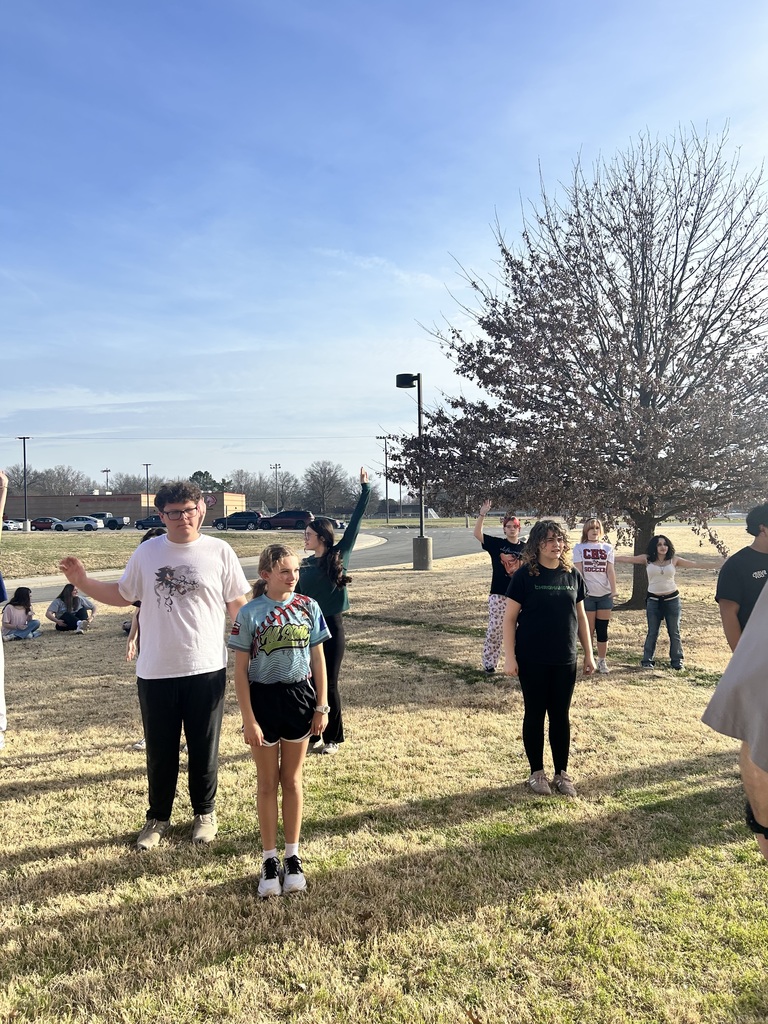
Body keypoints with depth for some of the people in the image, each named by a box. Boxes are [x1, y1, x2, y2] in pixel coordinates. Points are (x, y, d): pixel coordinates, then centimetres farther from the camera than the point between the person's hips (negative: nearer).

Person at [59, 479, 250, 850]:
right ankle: (158, 818, 36)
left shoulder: (219, 552, -6)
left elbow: (238, 605, 0)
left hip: (206, 669, -2)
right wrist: (83, 581, -3)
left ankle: (205, 813, 35)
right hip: (156, 671, 2)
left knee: (204, 749, 13)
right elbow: (122, 596, 11)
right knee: (160, 751, 15)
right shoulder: (147, 552, 1)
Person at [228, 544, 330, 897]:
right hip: (263, 698, -2)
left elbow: (318, 659, 3)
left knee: (292, 779, 14)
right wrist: (248, 719, -10)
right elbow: (241, 670, -7)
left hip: (300, 697, 2)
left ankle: (293, 856, 29)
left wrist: (321, 707, 1)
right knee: (267, 782, 11)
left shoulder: (308, 607, -3)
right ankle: (269, 859, 27)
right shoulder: (250, 613, -10)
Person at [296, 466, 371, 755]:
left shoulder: (340, 554, -4)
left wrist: (365, 488, -7)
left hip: (332, 626, -4)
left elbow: (355, 521, -6)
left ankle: (334, 738, 17)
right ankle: (313, 735, 24)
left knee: (328, 684, 2)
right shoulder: (305, 564, 8)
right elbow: (297, 597, 11)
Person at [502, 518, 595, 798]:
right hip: (532, 660, -3)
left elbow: (581, 616, 11)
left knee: (561, 716, 11)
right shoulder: (524, 575, -9)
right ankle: (536, 772, 22)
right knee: (534, 714, 8)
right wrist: (509, 656, -12)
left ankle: (562, 773, 25)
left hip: (565, 660, 3)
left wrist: (588, 654, 10)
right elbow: (510, 618, -7)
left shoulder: (572, 575, 3)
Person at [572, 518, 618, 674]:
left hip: (605, 594, 2)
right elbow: (578, 571, -4)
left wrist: (614, 590, -10)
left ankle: (602, 661, 15)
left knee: (602, 629, 6)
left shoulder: (607, 547, 6)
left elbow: (610, 570, 1)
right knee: (588, 629, 3)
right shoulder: (579, 548, 0)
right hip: (587, 594, -2)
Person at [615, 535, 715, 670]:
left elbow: (693, 564, 2)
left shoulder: (674, 560, 0)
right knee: (652, 632, 4)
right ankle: (647, 660, 13)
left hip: (672, 599, 1)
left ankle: (677, 660, 19)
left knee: (674, 632, 9)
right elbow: (626, 558, -4)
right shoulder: (647, 559, -2)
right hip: (653, 600, -1)